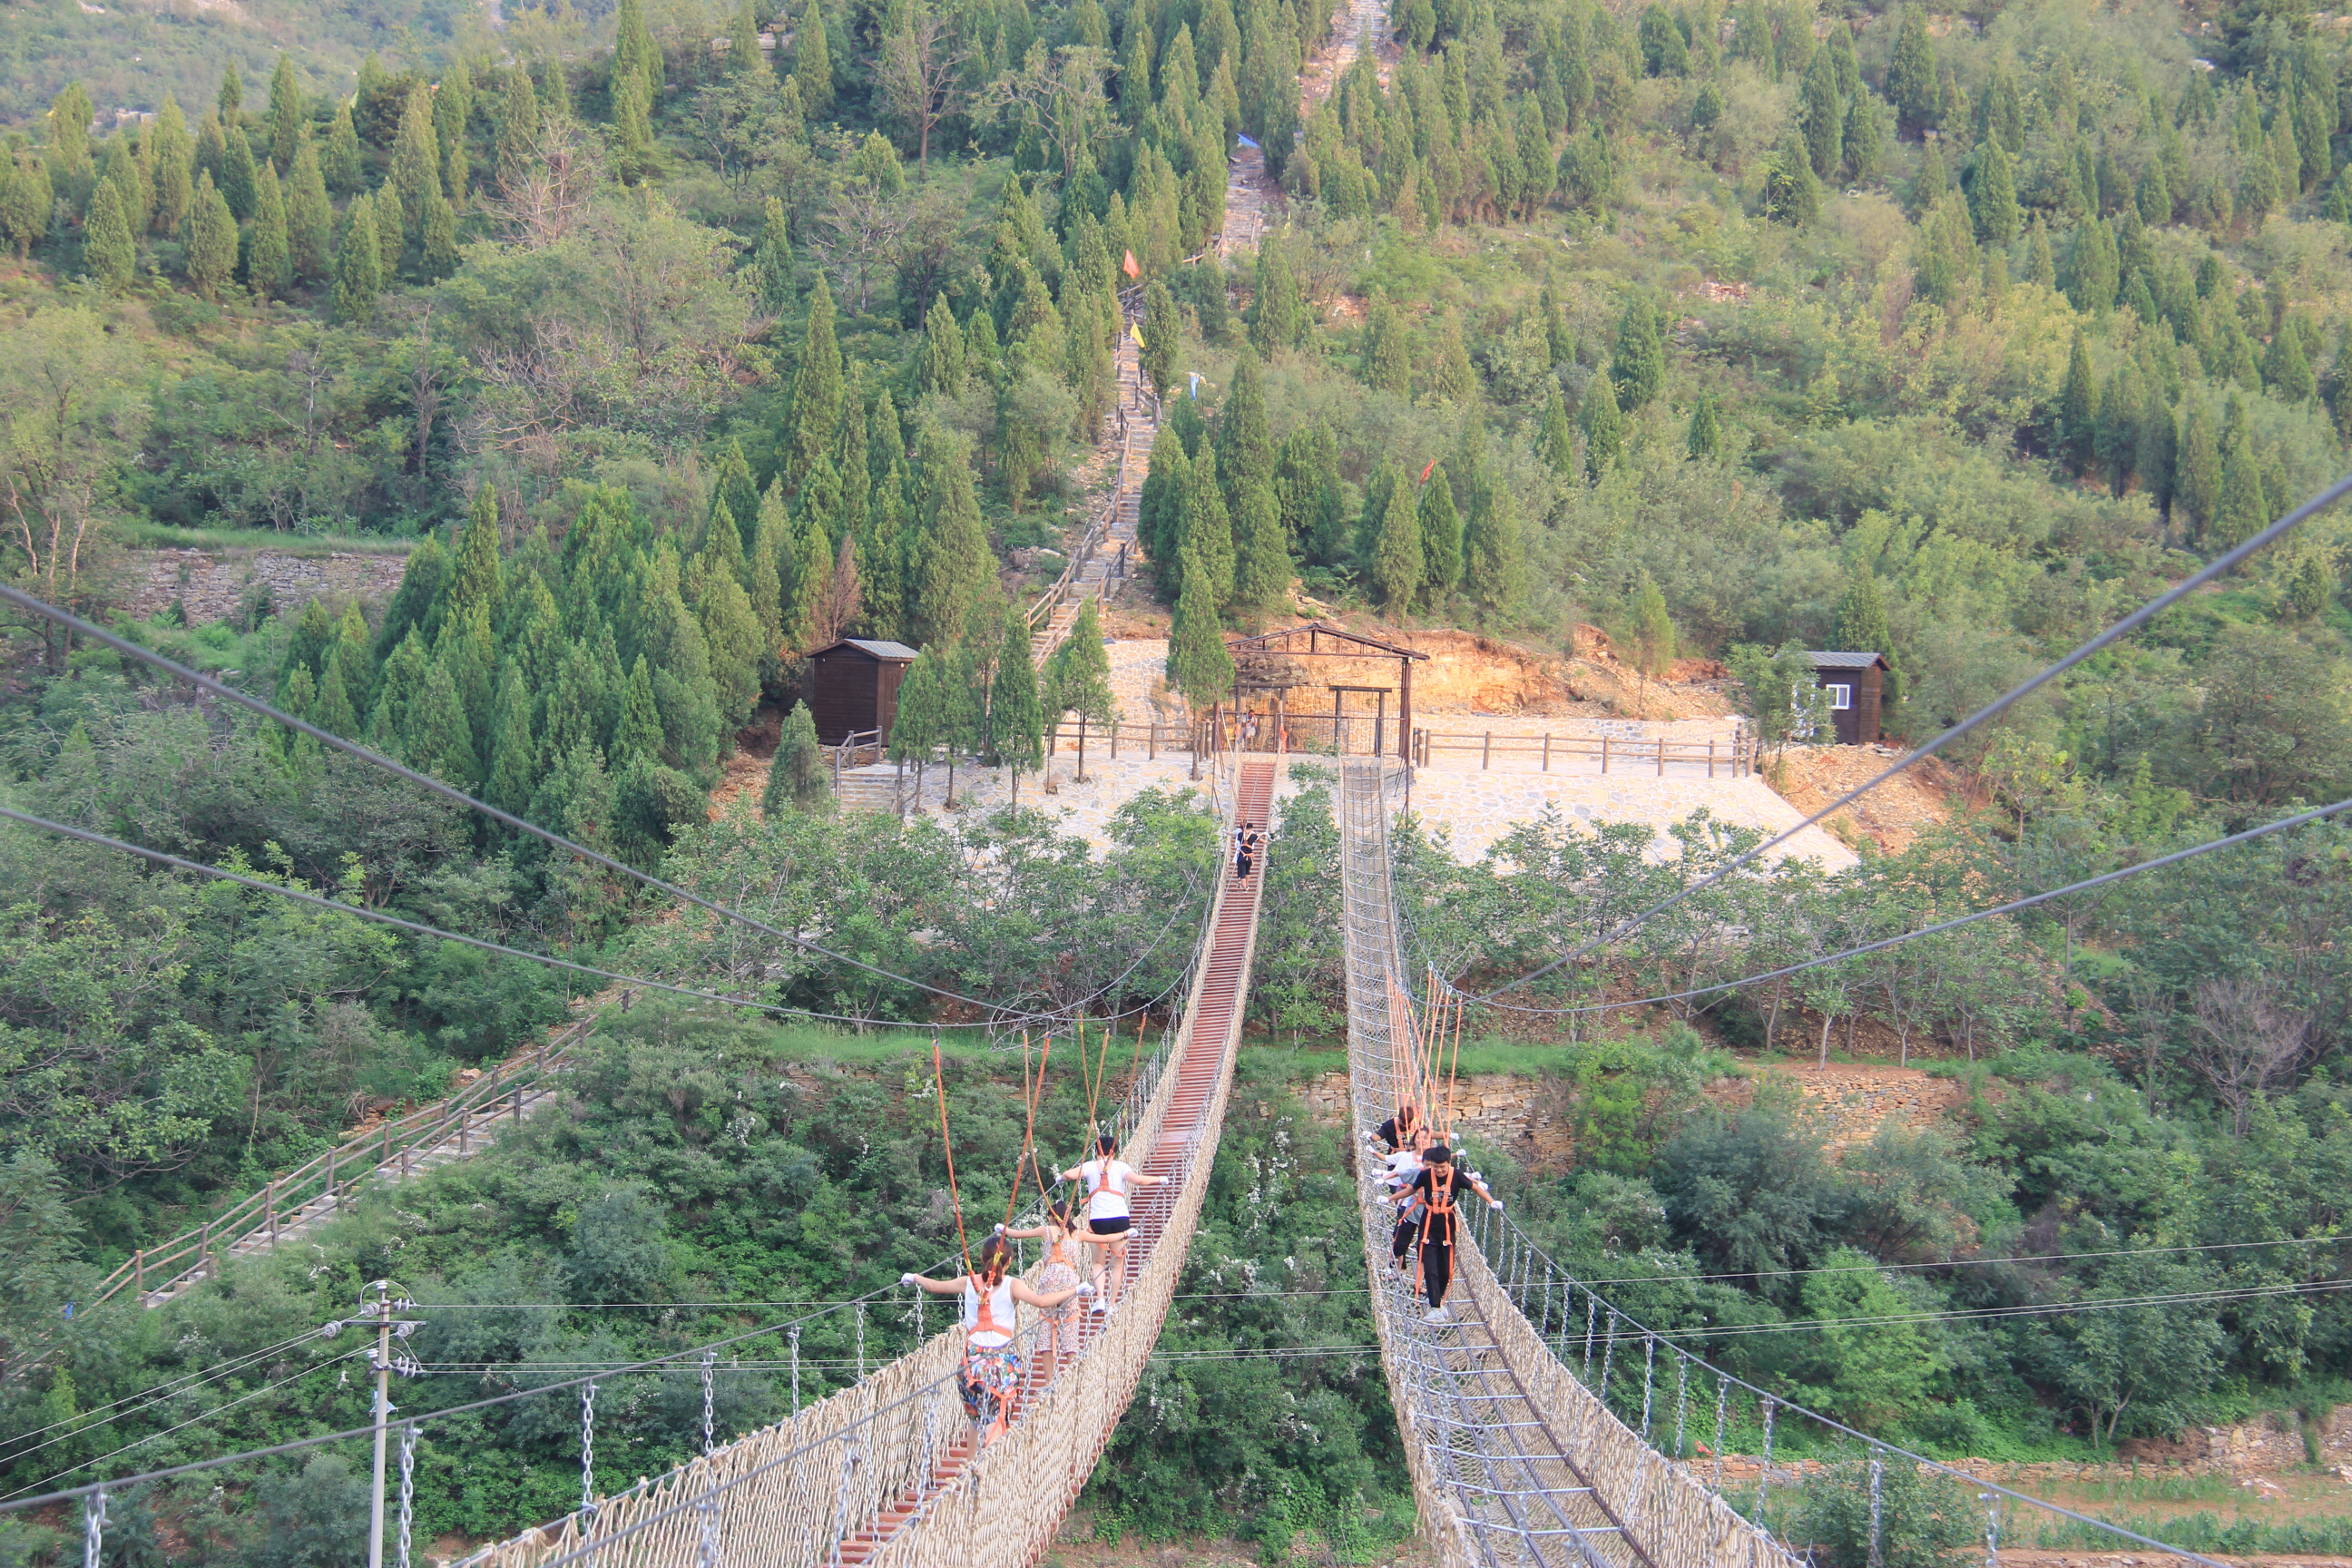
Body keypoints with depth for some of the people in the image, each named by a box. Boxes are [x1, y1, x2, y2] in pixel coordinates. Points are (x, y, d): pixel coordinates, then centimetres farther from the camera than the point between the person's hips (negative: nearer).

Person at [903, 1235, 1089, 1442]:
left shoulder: (969, 1283, 8)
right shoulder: (1012, 1286, -3)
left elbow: (934, 1286, 21)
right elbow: (1041, 1301, -17)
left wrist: (914, 1278, 40)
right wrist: (1075, 1290, -9)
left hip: (974, 1357, 3)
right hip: (1003, 1359, -3)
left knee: (976, 1416, 21)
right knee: (996, 1419, -10)